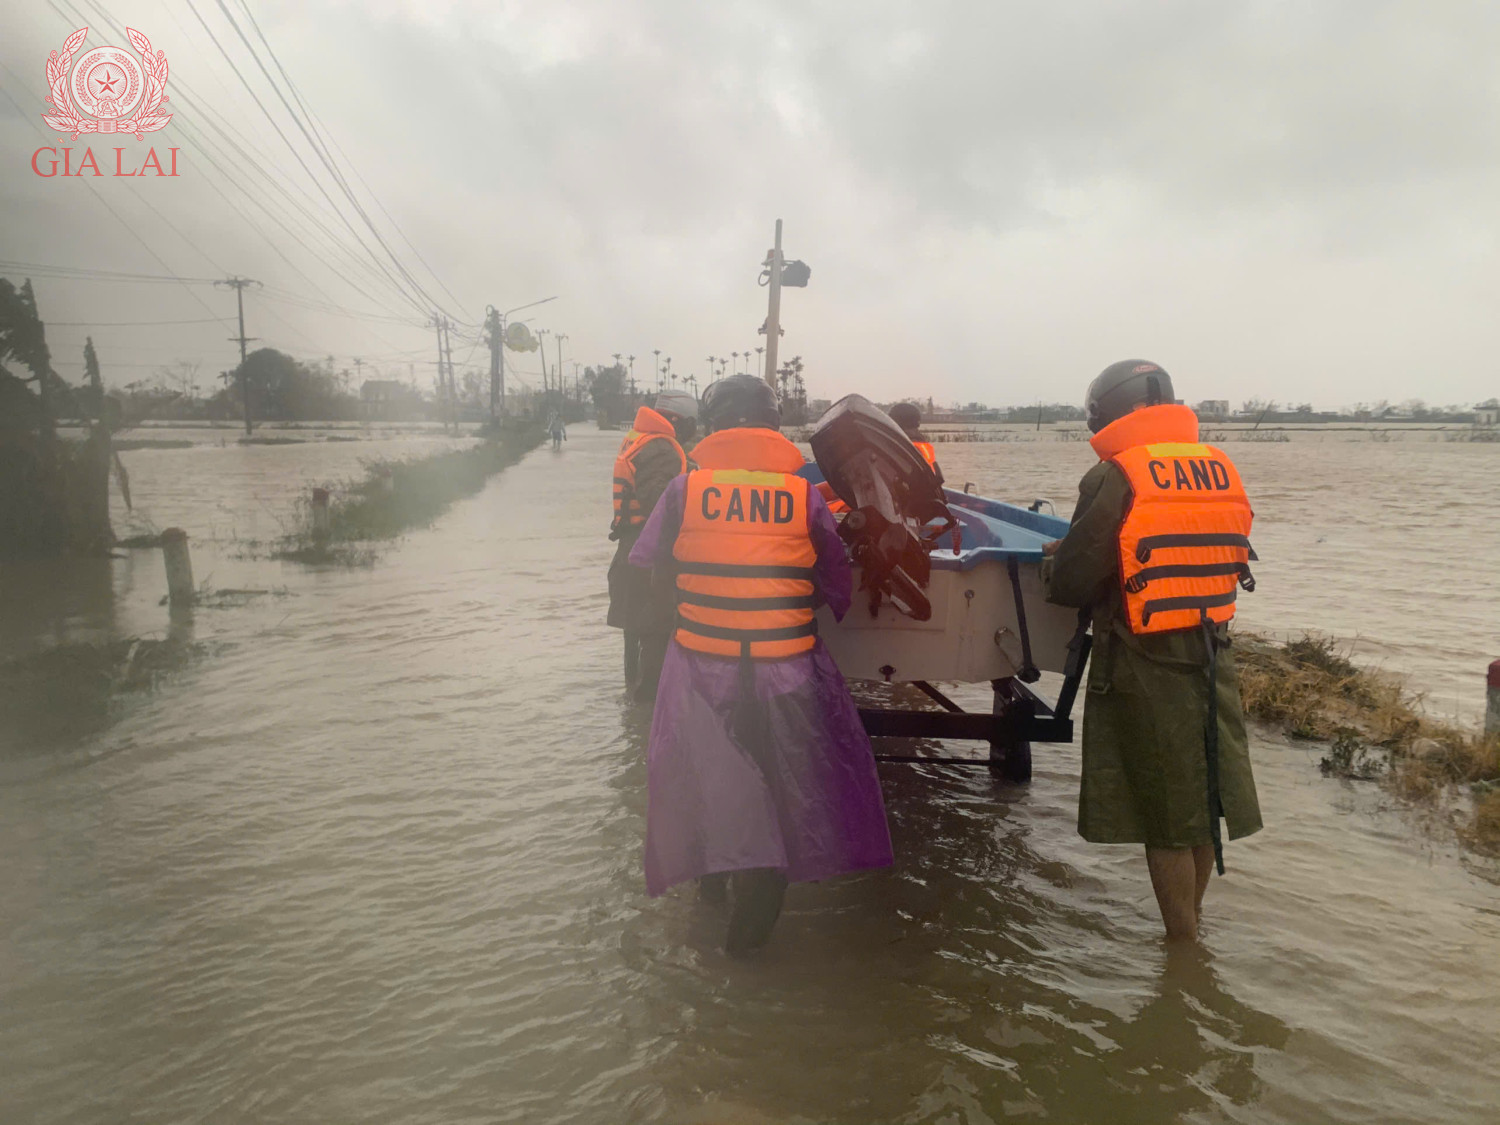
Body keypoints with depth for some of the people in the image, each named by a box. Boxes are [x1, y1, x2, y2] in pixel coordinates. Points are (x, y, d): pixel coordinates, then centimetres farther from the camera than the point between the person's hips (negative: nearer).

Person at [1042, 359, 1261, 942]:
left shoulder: (1115, 478, -14)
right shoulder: (1220, 469, 5)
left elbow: (1072, 584, -15)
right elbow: (1220, 559, 13)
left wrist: (1057, 561, 8)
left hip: (1146, 667, -6)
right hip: (1214, 657, 6)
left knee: (1165, 814, 6)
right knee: (1205, 796, 19)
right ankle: (1191, 919, 37)